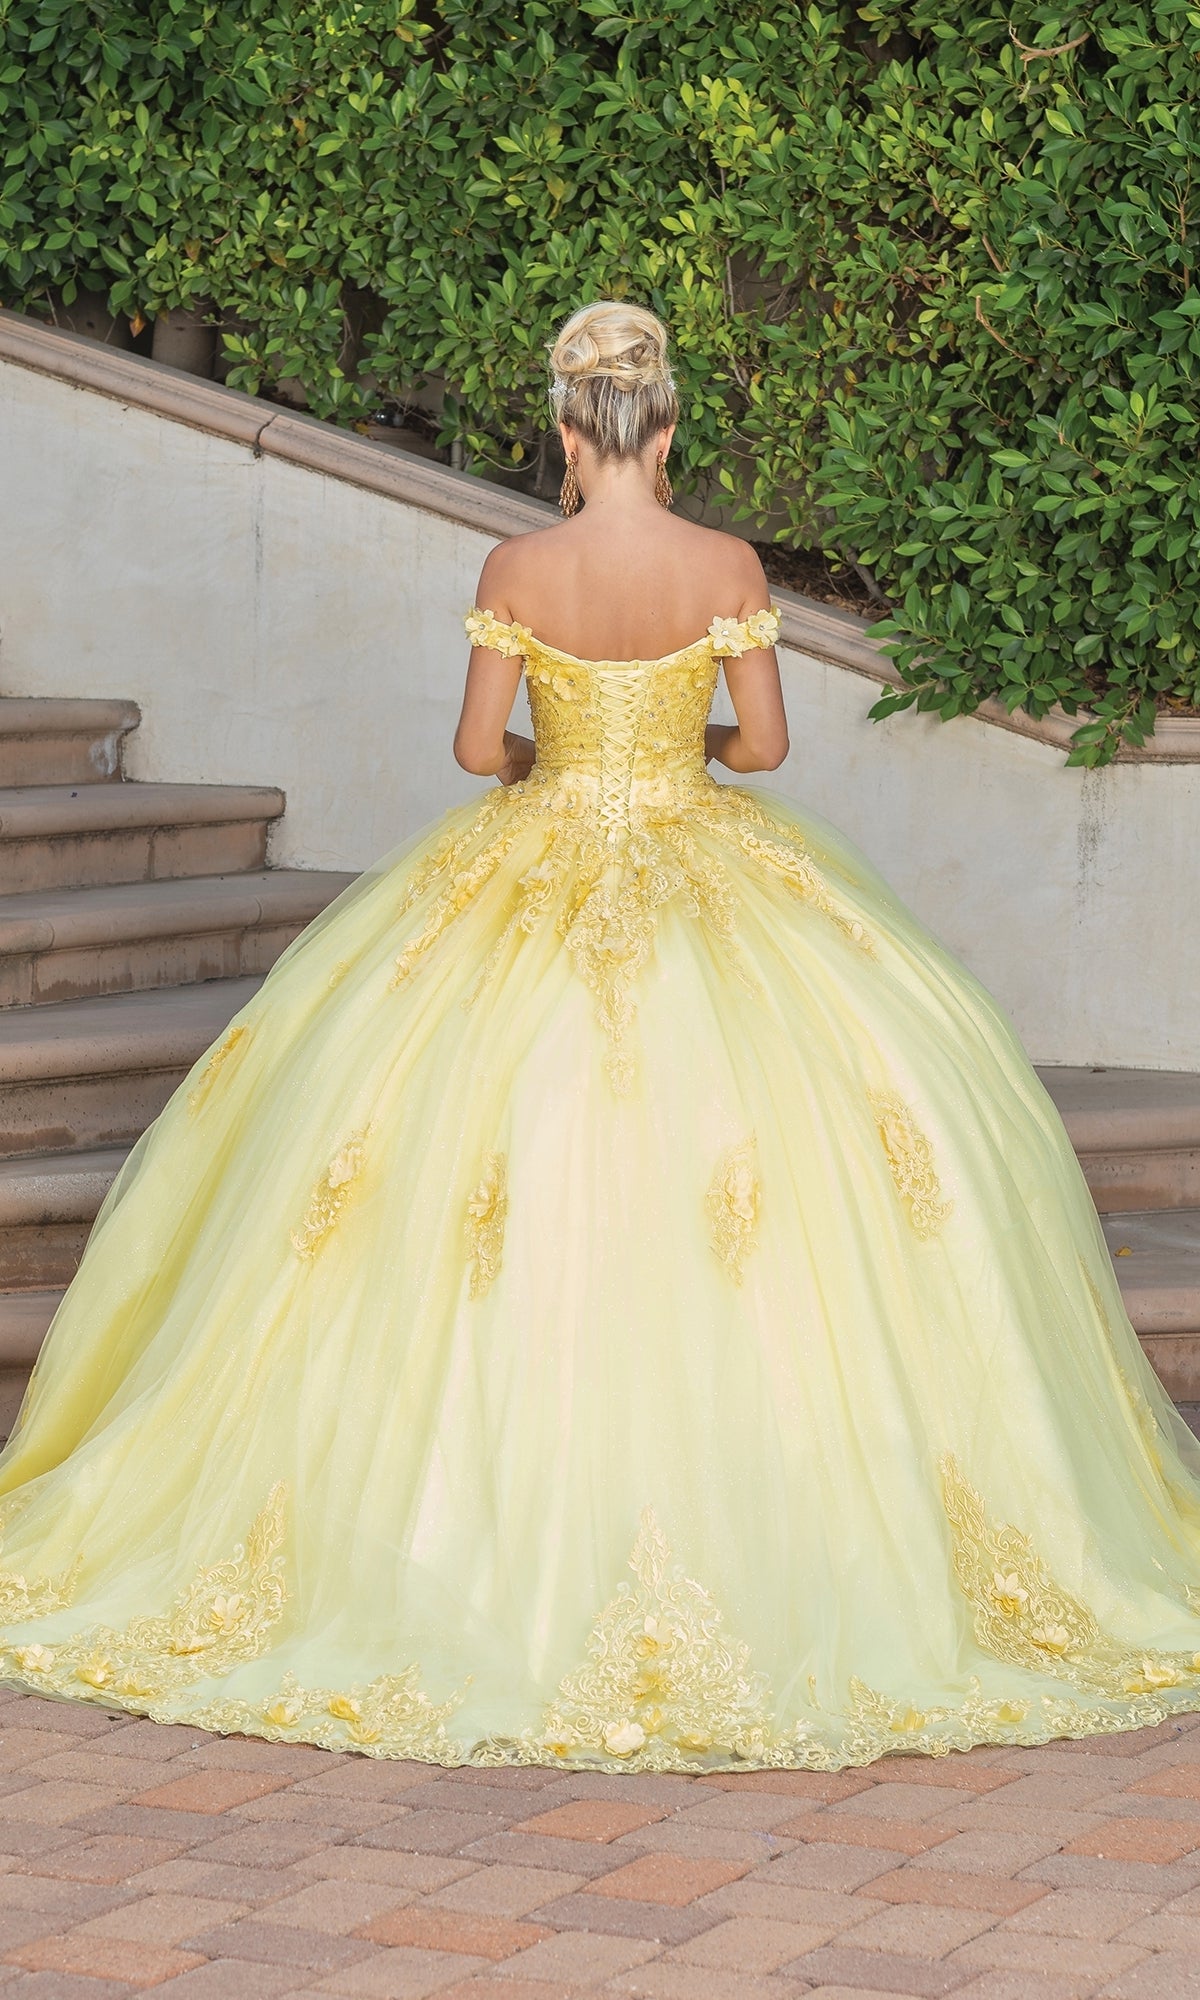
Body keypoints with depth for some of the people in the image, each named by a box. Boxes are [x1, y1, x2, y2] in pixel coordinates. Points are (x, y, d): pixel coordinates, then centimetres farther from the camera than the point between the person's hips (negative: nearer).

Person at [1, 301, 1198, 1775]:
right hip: (704, 869, 0)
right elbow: (765, 741, -3)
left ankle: (517, 1501, 11)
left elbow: (477, 744, -5)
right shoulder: (729, 567, -7)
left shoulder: (518, 571, -8)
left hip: (538, 885, 0)